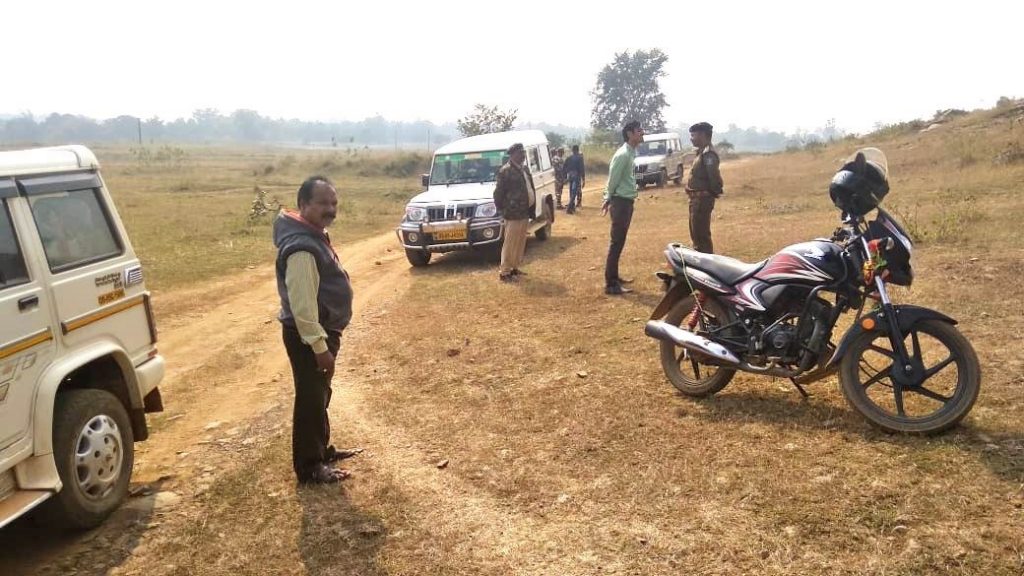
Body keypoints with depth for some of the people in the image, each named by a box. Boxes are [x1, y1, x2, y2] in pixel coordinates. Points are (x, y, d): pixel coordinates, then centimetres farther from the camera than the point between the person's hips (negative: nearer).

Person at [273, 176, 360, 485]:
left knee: (320, 396, 22)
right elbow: (302, 305, -27)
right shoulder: (302, 247, -26)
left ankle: (322, 450, 38)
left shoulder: (316, 236, 9)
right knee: (310, 400, 2)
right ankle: (309, 467, 15)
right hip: (308, 336, -10)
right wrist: (319, 346, -24)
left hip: (322, 331, 10)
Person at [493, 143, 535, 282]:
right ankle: (504, 272, 4)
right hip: (513, 214, -9)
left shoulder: (524, 170, 14)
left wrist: (531, 208, 14)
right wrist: (502, 210, -8)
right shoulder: (505, 171, -13)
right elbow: (498, 193, -13)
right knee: (510, 244, -3)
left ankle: (514, 268, 27)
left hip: (525, 213, 9)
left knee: (520, 243, 15)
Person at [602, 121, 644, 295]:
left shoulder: (631, 152, 13)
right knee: (617, 243, -8)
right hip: (621, 202, -10)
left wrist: (609, 199, 16)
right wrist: (609, 199, -3)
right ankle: (610, 284, -5)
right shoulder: (623, 154, -20)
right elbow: (613, 179, -16)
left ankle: (614, 276, 26)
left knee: (620, 242, 16)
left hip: (627, 201, 10)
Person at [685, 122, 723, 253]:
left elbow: (714, 176, -26)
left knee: (701, 235, -7)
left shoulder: (708, 154, -18)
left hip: (702, 200, -11)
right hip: (696, 199, 11)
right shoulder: (702, 152, 15)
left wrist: (714, 192, -12)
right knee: (696, 233, 18)